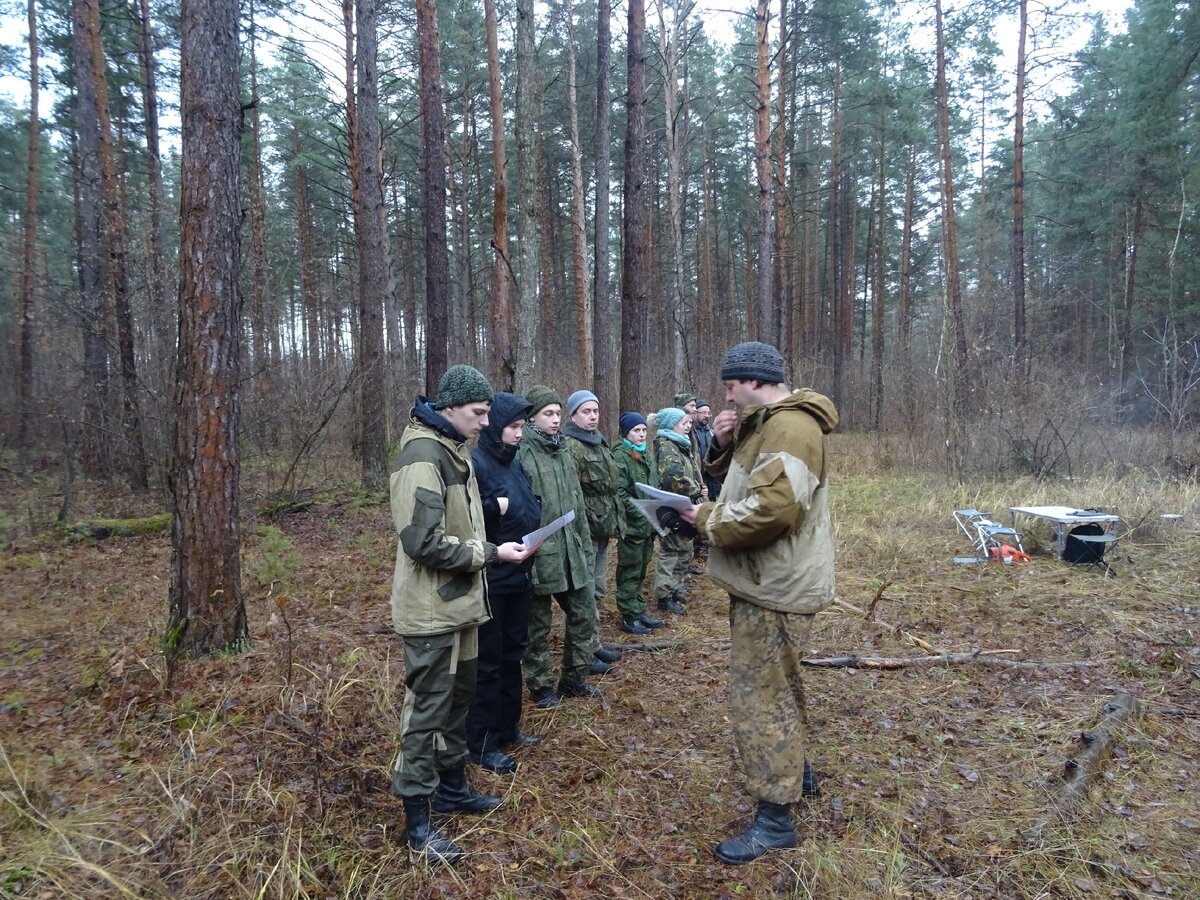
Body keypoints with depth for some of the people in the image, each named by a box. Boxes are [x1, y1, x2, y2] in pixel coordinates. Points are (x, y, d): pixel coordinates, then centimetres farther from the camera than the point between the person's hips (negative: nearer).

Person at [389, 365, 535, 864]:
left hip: (459, 602, 10)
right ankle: (418, 819, 15)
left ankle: (451, 785, 38)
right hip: (432, 610, -10)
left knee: (458, 697, 21)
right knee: (427, 709, 1)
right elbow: (424, 542, -26)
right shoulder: (423, 455, -20)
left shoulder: (454, 449, 11)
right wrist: (490, 554, -21)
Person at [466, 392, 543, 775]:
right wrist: (497, 507, -21)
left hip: (519, 575, 8)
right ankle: (482, 743, 14)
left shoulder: (514, 463, 11)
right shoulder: (475, 463, -15)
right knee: (488, 660, 2)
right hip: (489, 579, -8)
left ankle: (507, 727, 33)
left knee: (513, 654, 18)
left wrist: (532, 510, 2)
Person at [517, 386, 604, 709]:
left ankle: (573, 677, 32)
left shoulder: (562, 452, 12)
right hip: (538, 556, -7)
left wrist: (585, 547, 16)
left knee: (585, 617, 15)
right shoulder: (521, 454, -13)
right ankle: (541, 685, 26)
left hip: (571, 553, 8)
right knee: (537, 625, 9)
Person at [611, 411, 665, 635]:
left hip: (648, 523, 8)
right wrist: (640, 512, -20)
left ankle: (639, 611, 26)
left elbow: (655, 487, 20)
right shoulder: (620, 456, -12)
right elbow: (619, 493, -18)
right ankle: (629, 617, 8)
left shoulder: (645, 454, 14)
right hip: (631, 524, -8)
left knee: (641, 569, 16)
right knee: (630, 571, 0)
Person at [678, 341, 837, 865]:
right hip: (769, 581, 11)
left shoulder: (789, 427, -21)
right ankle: (794, 772, 42)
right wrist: (724, 445, 2)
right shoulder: (767, 423, 13)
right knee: (777, 684, 24)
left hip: (775, 588, -11)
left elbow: (774, 507, -31)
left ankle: (775, 818, 8)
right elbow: (743, 481, 20)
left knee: (759, 695, -4)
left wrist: (708, 520, -18)